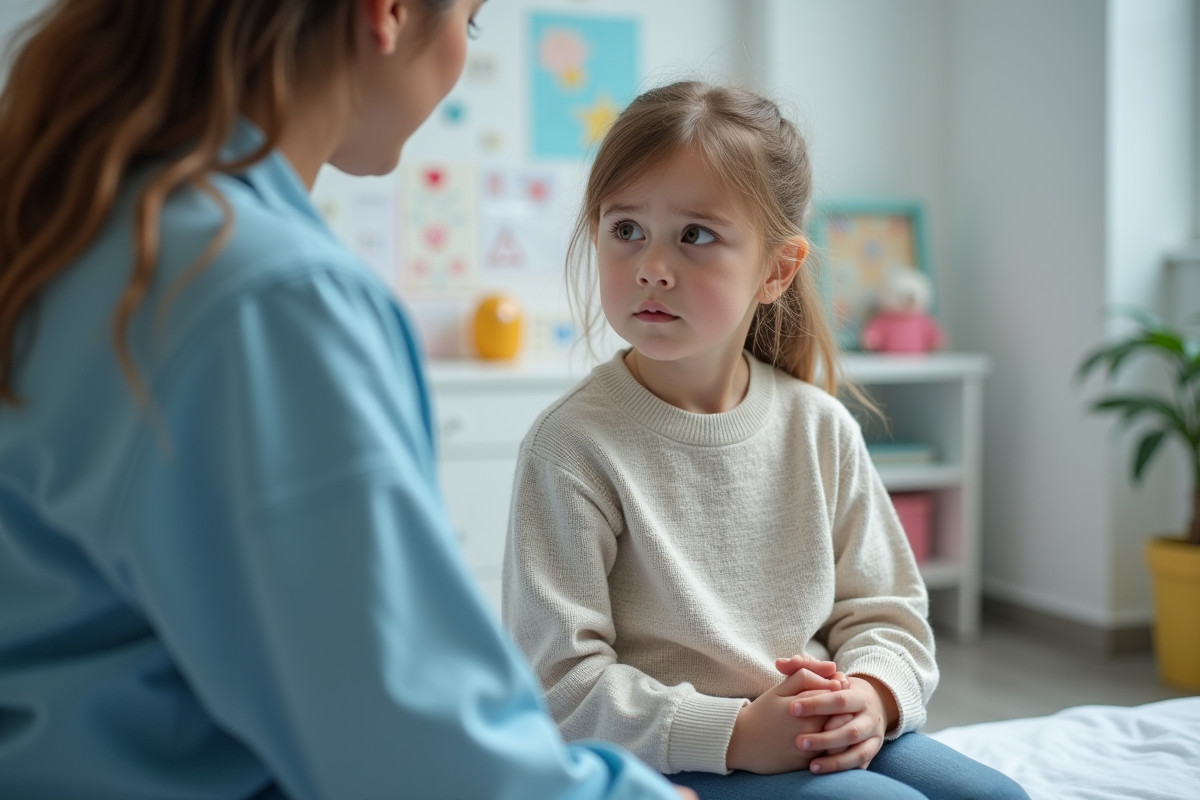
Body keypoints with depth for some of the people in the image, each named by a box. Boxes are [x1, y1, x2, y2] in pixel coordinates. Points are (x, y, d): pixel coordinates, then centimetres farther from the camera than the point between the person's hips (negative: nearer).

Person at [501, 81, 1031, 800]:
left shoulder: (820, 427, 2)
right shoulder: (573, 445, -13)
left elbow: (885, 608, 9)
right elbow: (561, 680, -15)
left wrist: (874, 695, -13)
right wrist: (733, 733, -22)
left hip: (823, 737, 6)